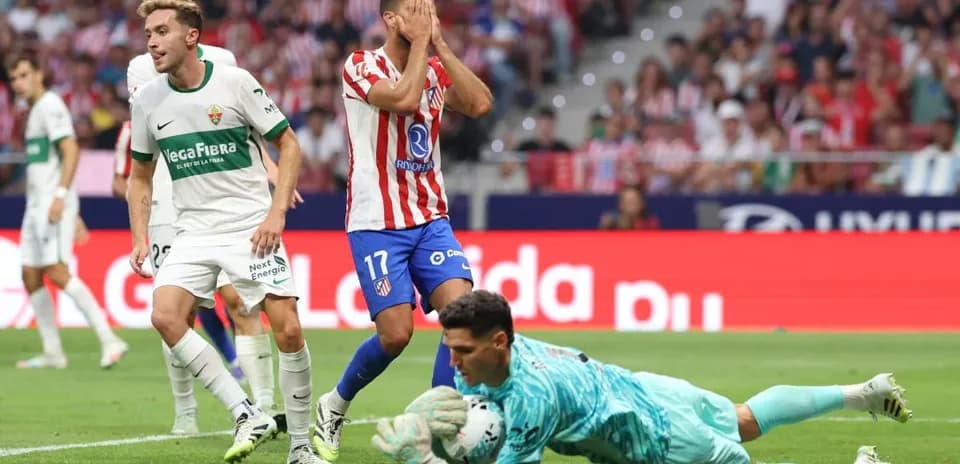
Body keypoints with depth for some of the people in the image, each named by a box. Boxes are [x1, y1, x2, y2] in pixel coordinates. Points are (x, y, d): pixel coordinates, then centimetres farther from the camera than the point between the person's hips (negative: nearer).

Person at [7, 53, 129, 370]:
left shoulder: (50, 106, -8)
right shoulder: (36, 110, 21)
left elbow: (71, 150, -18)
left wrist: (60, 195, -27)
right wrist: (73, 214, 26)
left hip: (54, 202, -10)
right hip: (36, 203, 10)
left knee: (57, 272, -18)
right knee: (31, 276, 6)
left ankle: (108, 340, -19)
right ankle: (52, 353, 9)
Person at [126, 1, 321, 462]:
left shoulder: (235, 82, -8)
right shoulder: (146, 100, 3)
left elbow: (289, 146, -1)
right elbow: (140, 176, 16)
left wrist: (276, 213, -11)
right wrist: (140, 240, 4)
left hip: (251, 228, -3)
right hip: (193, 231, 3)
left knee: (288, 330, -12)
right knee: (165, 315, -22)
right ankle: (248, 415, -15)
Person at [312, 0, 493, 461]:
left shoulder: (436, 70, 10)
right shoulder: (362, 65, -6)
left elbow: (479, 104, -8)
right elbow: (404, 98, -25)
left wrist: (440, 45, -7)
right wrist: (420, 43, -13)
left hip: (430, 220, 5)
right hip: (377, 225, -5)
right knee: (395, 333, -12)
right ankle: (334, 405, 16)